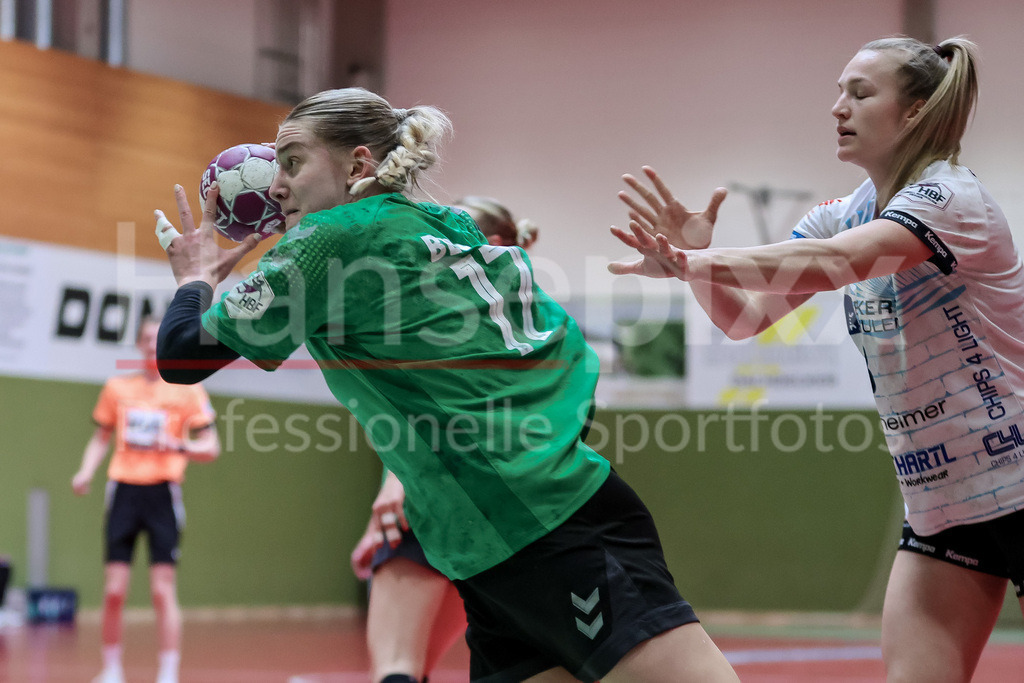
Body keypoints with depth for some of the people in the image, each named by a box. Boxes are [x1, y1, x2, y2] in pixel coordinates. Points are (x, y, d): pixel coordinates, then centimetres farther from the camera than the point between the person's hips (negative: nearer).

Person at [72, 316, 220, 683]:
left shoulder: (187, 389, 4)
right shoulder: (117, 387, 11)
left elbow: (211, 447, 1)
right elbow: (100, 439, 19)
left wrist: (179, 446, -18)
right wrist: (86, 471, 1)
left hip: (162, 492, -2)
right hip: (124, 488, 2)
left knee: (163, 590, -7)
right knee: (114, 590, -1)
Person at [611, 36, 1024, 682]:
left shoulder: (951, 196, -17)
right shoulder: (842, 216, 7)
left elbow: (834, 262, -33)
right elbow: (745, 314, 1)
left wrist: (689, 262, -37)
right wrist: (696, 260, -19)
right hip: (938, 504, 7)